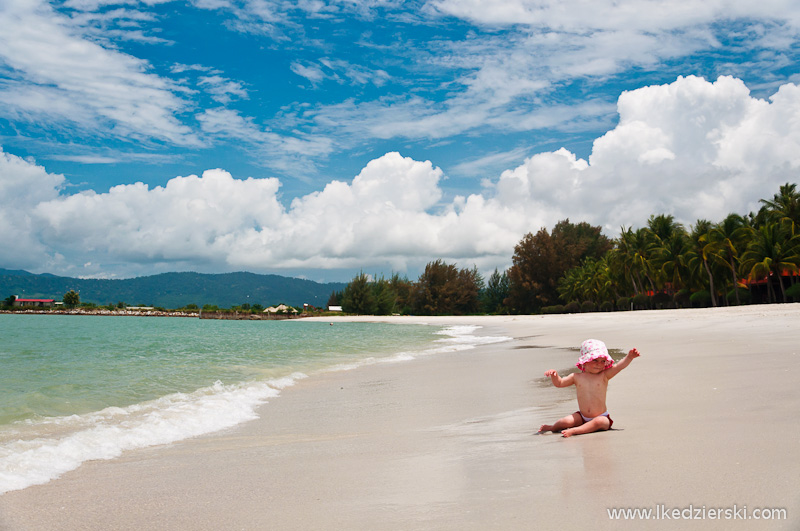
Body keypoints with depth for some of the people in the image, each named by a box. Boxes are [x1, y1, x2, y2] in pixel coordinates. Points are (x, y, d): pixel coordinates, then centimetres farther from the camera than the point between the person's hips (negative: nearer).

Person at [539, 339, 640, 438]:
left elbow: (619, 366, -14)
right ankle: (553, 427, 14)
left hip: (601, 416, -2)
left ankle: (574, 430, -34)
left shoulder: (604, 376, -4)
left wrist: (629, 356, -29)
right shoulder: (576, 377, 1)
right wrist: (554, 375, -13)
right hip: (582, 417, 2)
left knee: (599, 422, -34)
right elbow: (559, 383, 7)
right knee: (566, 421, -18)